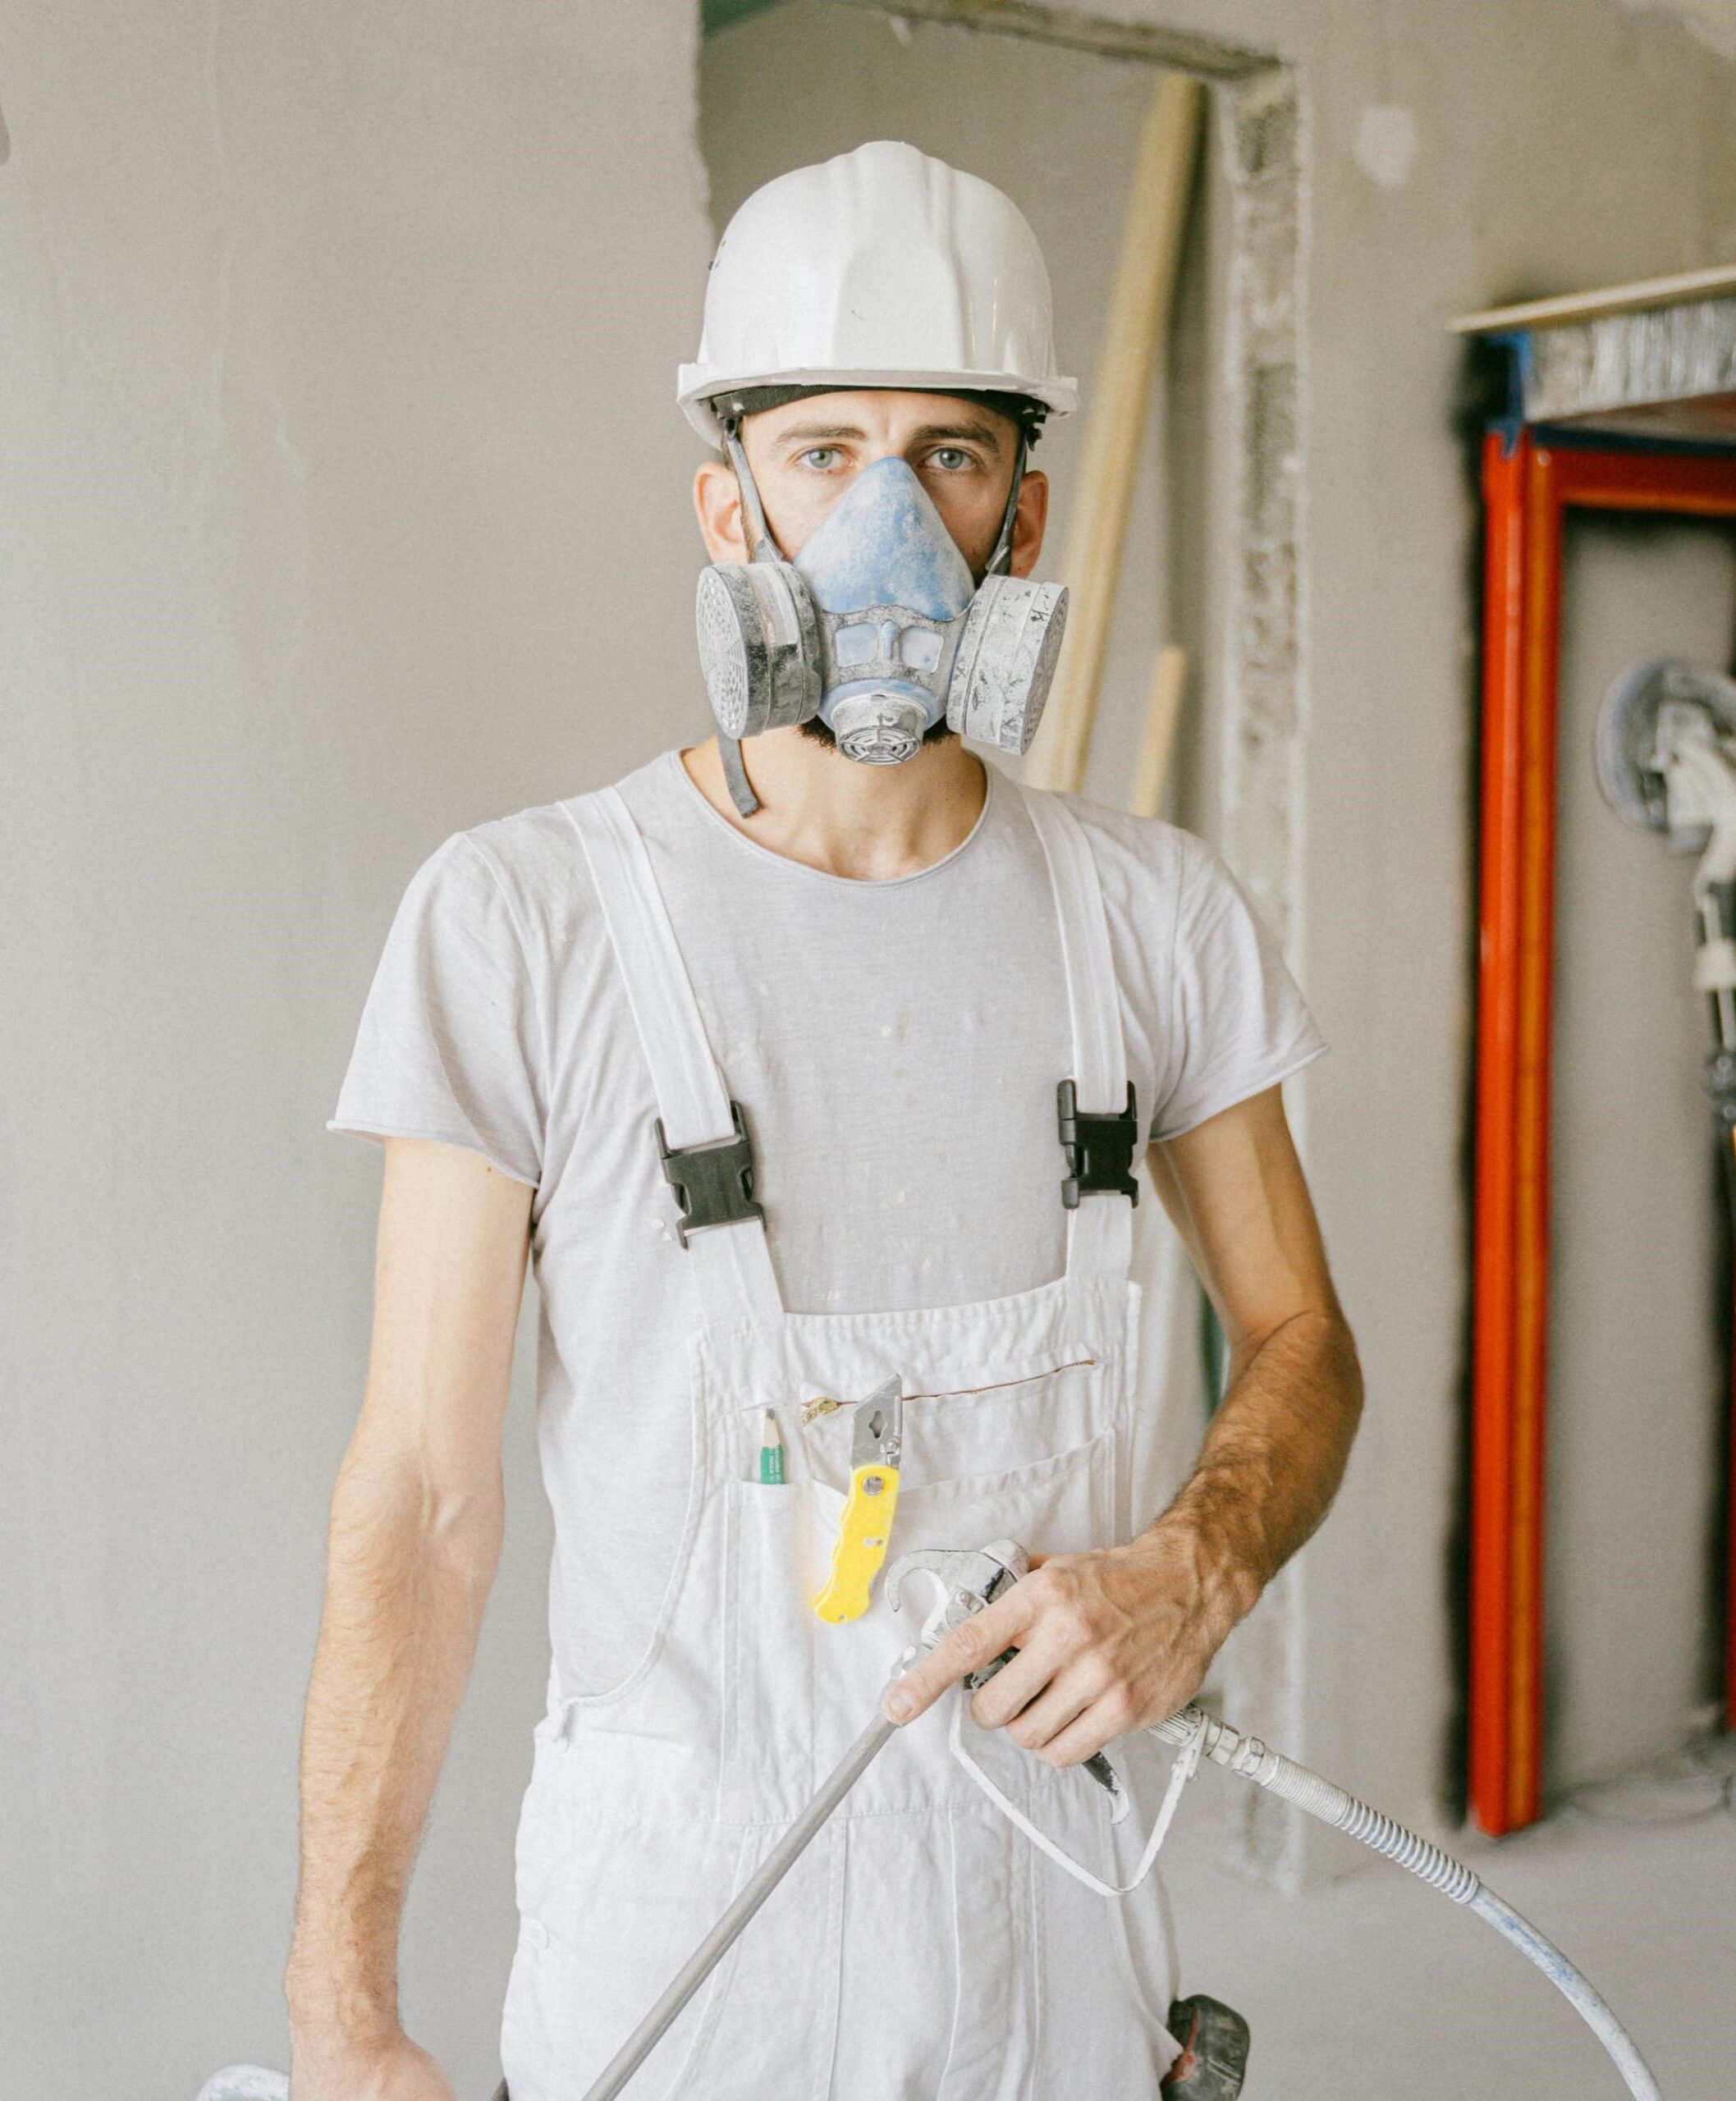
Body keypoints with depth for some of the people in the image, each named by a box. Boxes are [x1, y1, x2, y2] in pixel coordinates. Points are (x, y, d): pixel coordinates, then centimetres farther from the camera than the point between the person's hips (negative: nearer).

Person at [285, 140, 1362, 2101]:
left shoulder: (1155, 914, -2)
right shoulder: (520, 918, -11)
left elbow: (1299, 1340, 8)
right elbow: (422, 1496, -10)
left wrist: (1195, 1570, -12)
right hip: (673, 1922, -2)